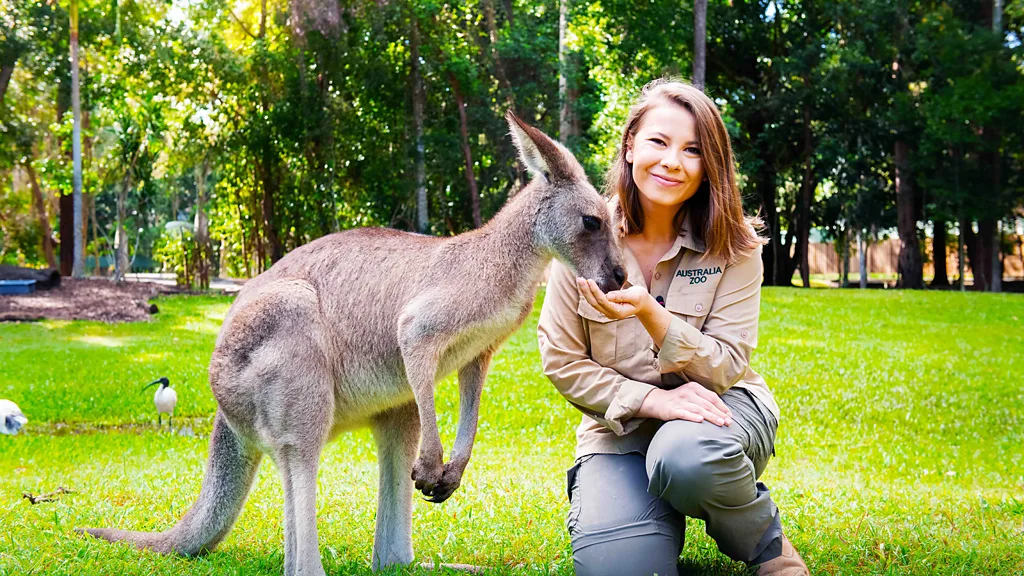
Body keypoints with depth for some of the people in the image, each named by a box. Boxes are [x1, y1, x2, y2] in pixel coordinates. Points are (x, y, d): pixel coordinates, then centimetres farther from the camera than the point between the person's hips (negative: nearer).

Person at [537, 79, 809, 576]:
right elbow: (561, 362, -4)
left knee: (686, 458, -38)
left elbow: (726, 368, -11)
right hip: (620, 427, 1)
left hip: (714, 406, -1)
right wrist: (651, 400, -20)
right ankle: (662, 513, 12)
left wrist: (651, 314, -29)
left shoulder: (732, 244, -9)